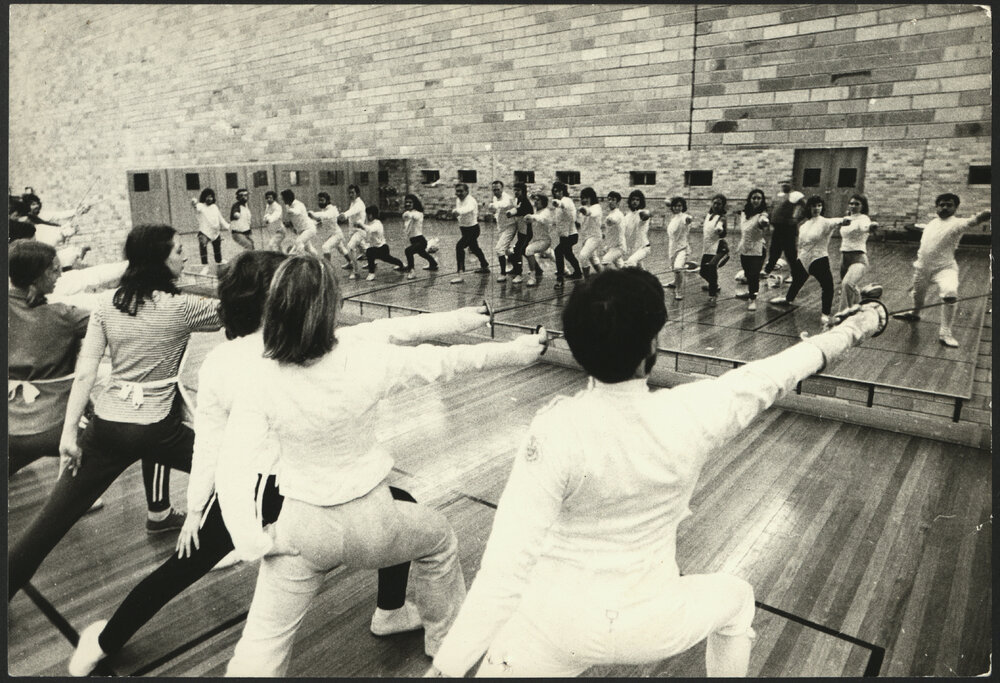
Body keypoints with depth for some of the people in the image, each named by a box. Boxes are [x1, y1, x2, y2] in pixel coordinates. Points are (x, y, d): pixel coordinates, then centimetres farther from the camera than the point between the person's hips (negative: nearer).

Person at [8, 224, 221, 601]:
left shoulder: (107, 304, 2)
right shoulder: (181, 307, -10)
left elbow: (84, 373, -3)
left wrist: (69, 430, -2)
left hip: (106, 425, 4)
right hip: (156, 430, -4)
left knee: (54, 518, 17)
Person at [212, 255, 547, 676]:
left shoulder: (257, 379, -19)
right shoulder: (366, 360, -20)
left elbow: (233, 469, -20)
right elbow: (447, 361, -7)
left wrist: (253, 543, -11)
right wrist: (514, 351, 6)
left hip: (304, 526, 1)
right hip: (369, 519, 0)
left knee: (265, 639, 16)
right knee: (438, 539, 29)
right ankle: (447, 638, 49)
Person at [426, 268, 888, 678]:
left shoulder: (557, 429, -26)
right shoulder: (691, 414, -20)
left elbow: (508, 564, -28)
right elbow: (776, 374, -3)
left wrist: (445, 667, -22)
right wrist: (858, 326, 15)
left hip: (557, 626, -1)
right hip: (650, 622, 2)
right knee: (735, 599, 32)